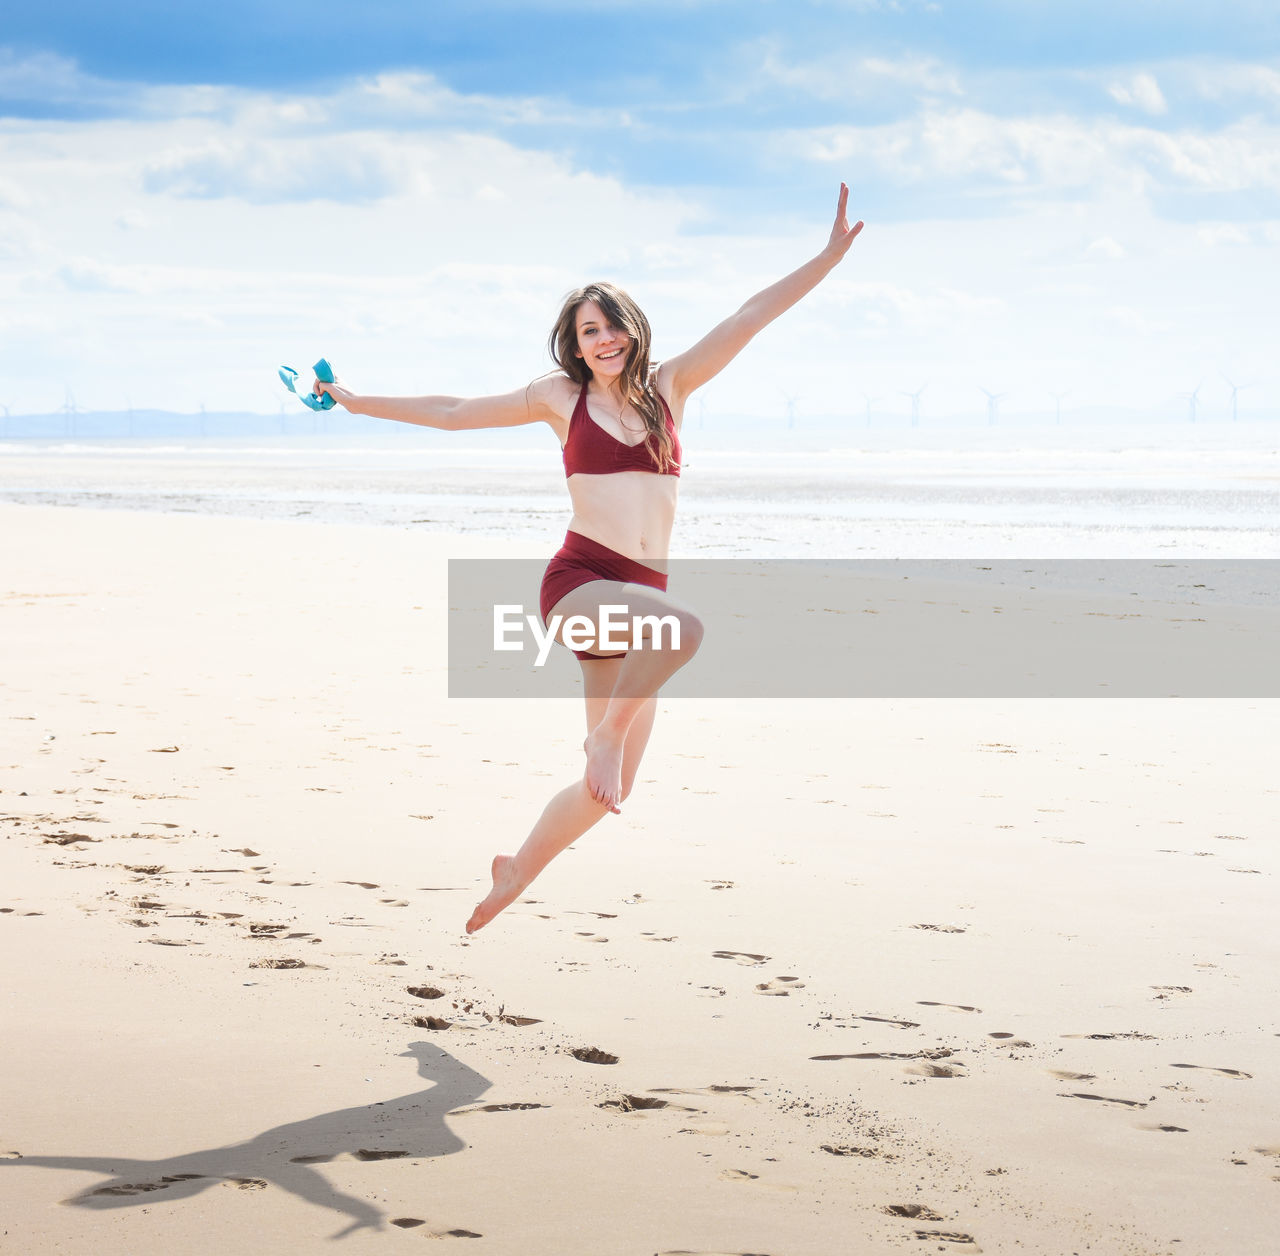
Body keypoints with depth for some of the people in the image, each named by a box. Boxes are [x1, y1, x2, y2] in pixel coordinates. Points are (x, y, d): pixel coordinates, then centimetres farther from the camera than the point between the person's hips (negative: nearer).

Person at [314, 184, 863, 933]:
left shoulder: (670, 386, 13)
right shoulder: (560, 398, 9)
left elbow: (752, 318, 8)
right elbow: (453, 414, 17)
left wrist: (832, 254, 2)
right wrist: (359, 403, 20)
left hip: (638, 596, 4)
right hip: (579, 583, -4)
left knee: (608, 791, 7)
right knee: (683, 627, -37)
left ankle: (518, 872, 30)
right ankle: (608, 735, -16)